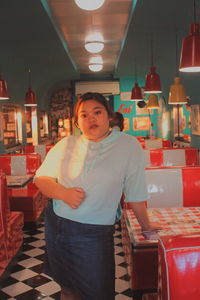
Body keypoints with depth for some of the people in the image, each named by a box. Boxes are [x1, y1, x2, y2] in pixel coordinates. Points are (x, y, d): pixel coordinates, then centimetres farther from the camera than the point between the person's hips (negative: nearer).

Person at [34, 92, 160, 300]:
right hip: (55, 226, 4)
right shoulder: (66, 144, 2)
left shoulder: (128, 145, -9)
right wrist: (63, 193, -14)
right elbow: (41, 178, 3)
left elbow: (135, 192, -4)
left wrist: (145, 225, 5)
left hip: (95, 235, -3)